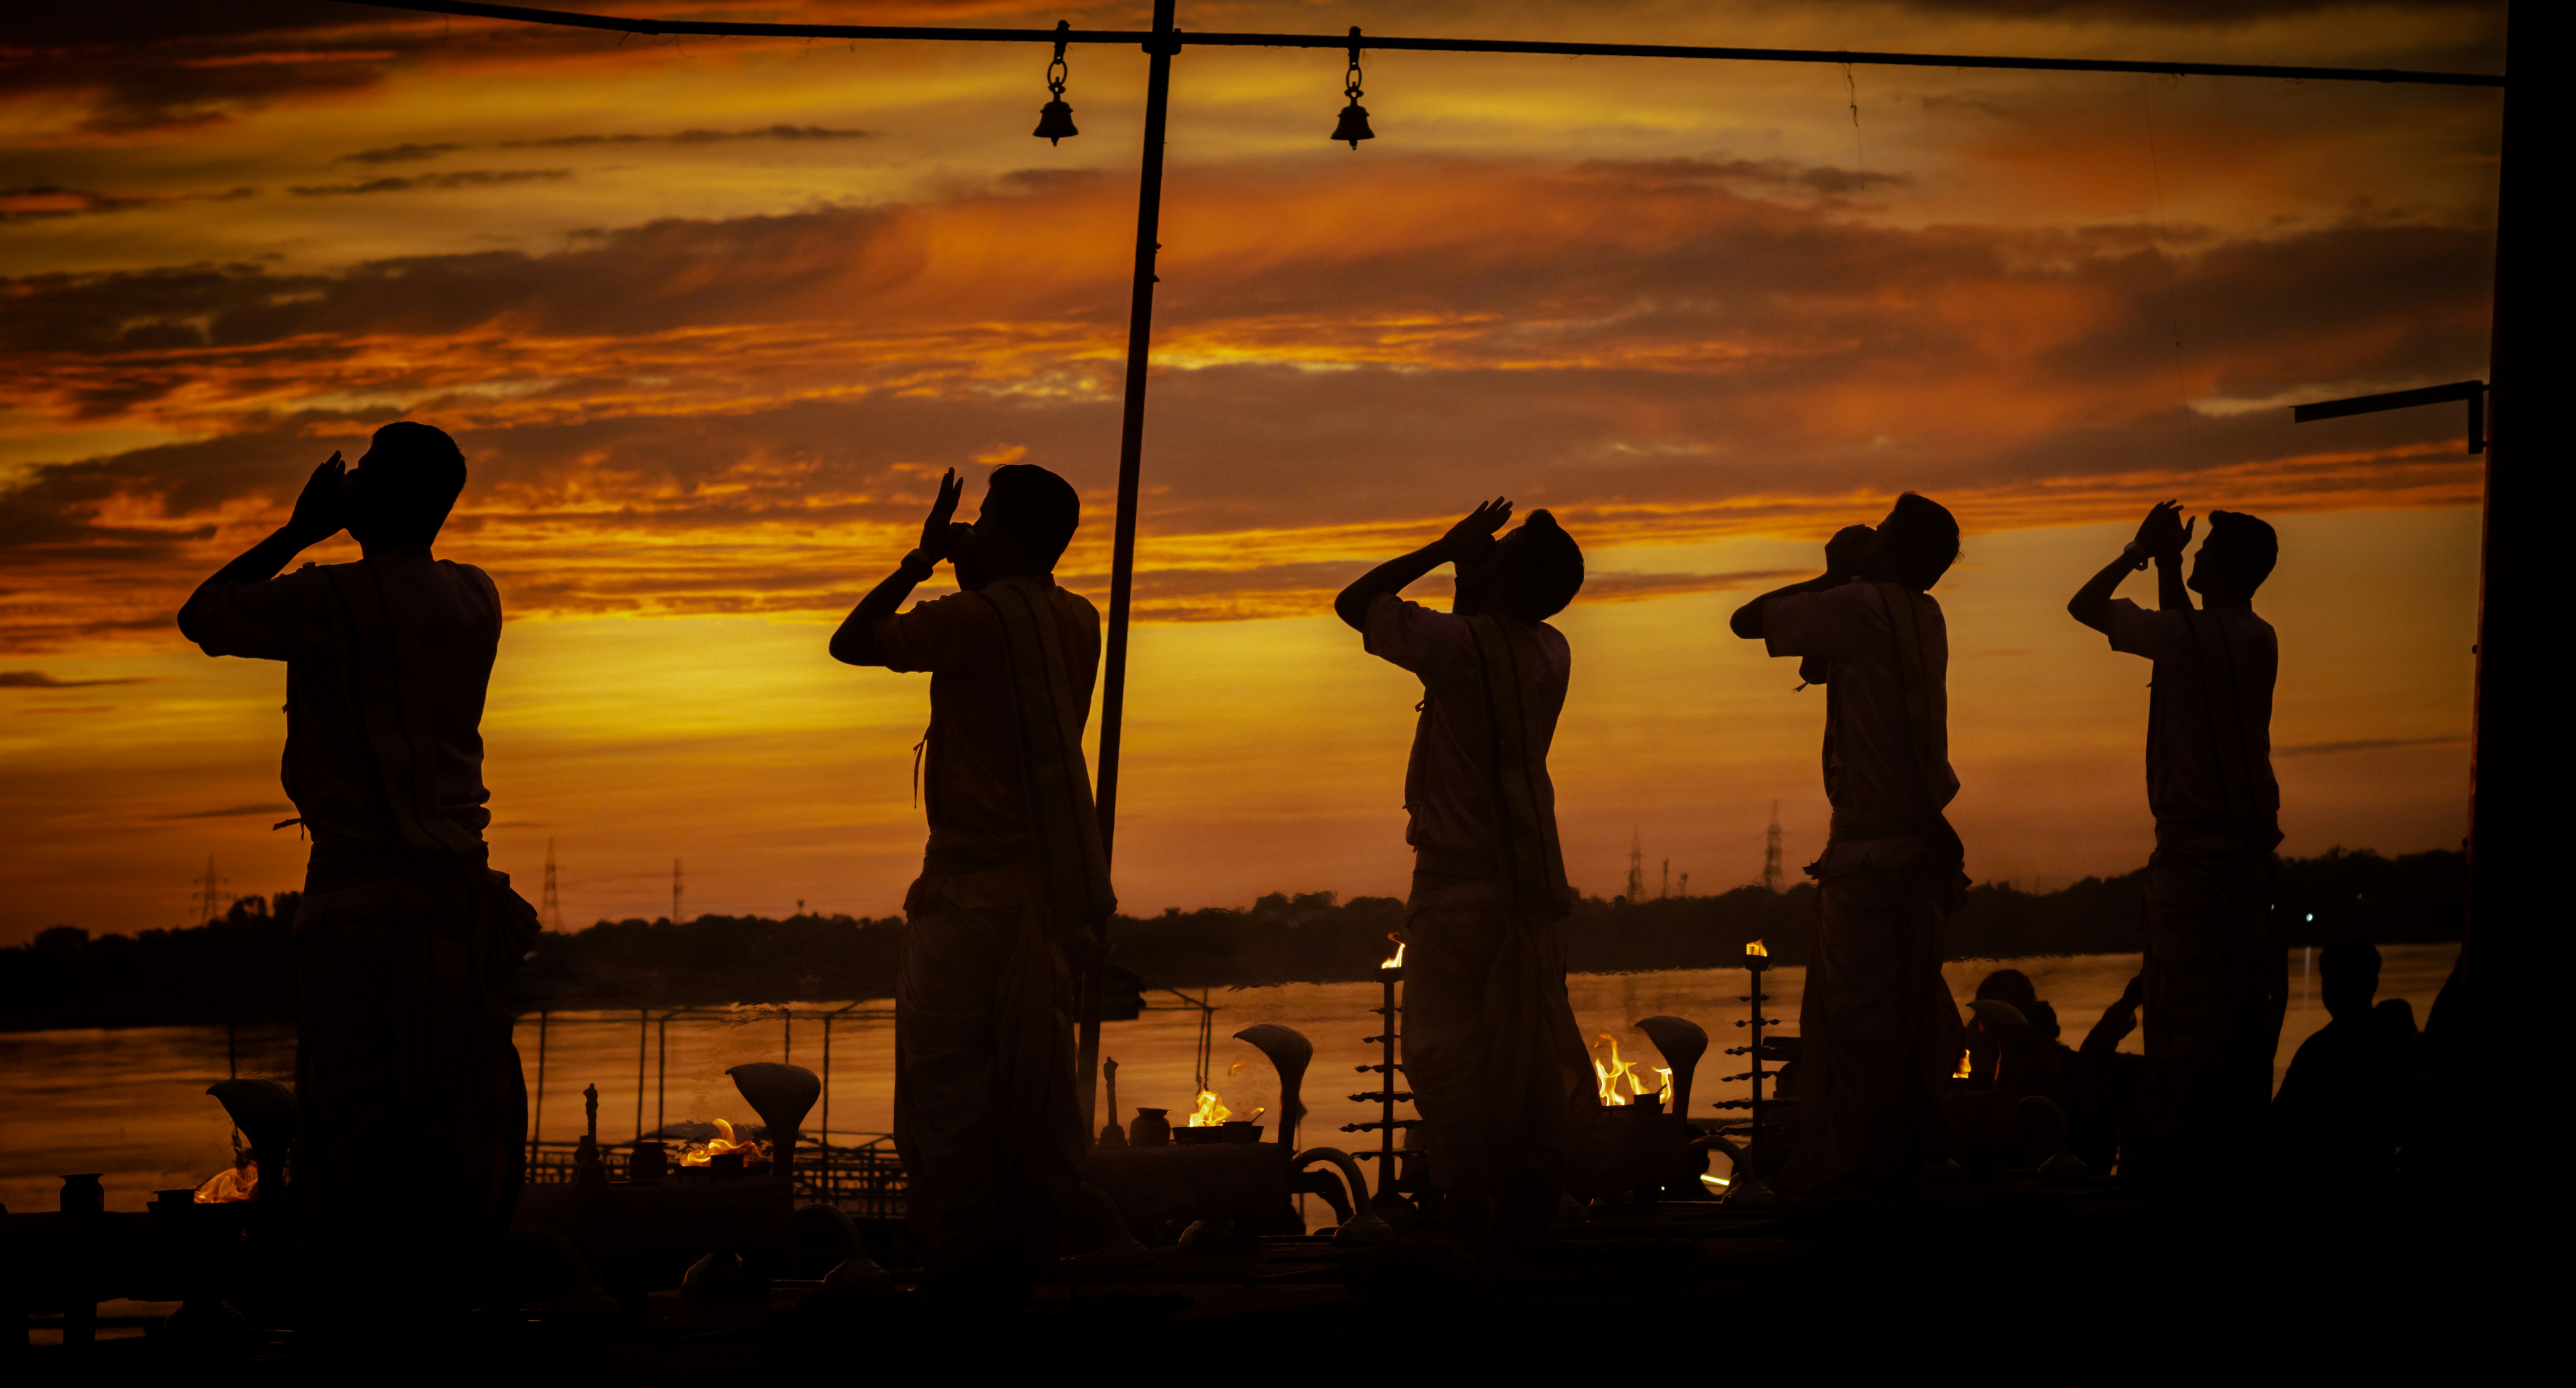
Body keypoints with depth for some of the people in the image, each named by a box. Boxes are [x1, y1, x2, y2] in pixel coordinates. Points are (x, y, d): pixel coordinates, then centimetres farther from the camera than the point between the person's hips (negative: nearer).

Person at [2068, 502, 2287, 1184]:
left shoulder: (2186, 632, -12)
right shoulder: (2260, 639, 10)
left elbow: (2084, 606, -1)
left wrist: (2138, 552, 9)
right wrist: (2166, 563, 28)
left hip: (2193, 842, -7)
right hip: (2253, 842, 7)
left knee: (2191, 1006, -6)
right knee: (2246, 999, 9)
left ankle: (2191, 1147, -8)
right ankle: (2244, 1136, 13)